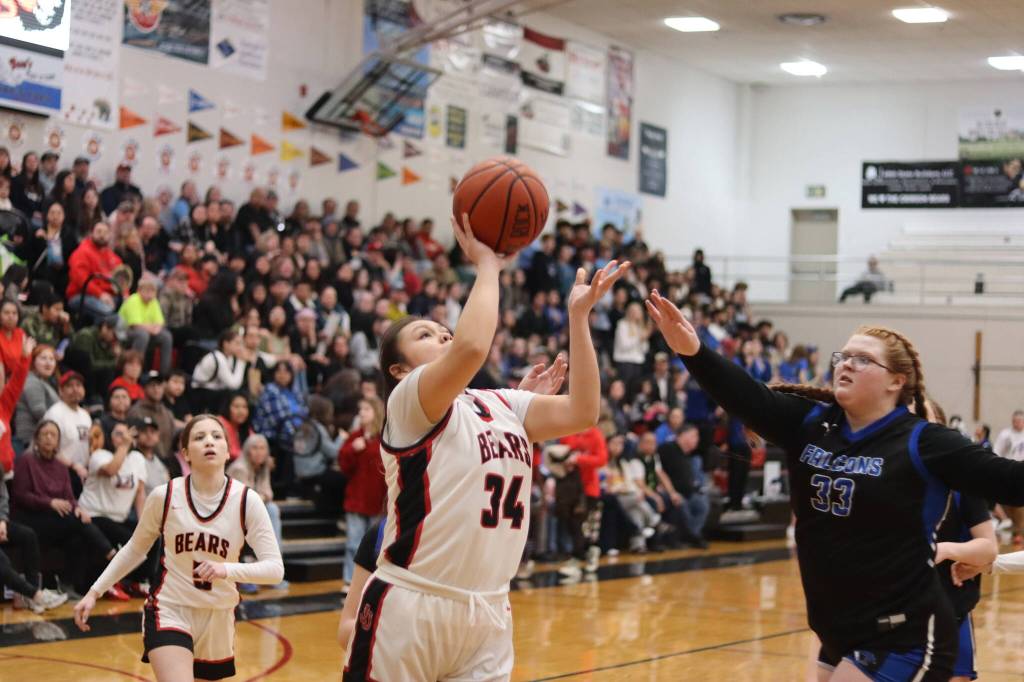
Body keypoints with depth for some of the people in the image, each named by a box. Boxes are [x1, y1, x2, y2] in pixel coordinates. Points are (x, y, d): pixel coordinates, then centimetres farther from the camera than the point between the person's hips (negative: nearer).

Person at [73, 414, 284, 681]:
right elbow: (134, 550, 8)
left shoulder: (247, 501, -10)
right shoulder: (165, 496, -9)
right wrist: (95, 592, 4)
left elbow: (275, 568, -14)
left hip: (218, 618, 2)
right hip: (169, 611, -2)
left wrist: (226, 570, -31)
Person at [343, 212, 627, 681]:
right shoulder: (407, 403, -8)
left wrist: (578, 314, -1)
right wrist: (487, 265, -12)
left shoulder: (503, 405, 13)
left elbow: (582, 412, 1)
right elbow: (471, 347, -26)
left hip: (487, 616, 6)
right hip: (408, 610, -6)